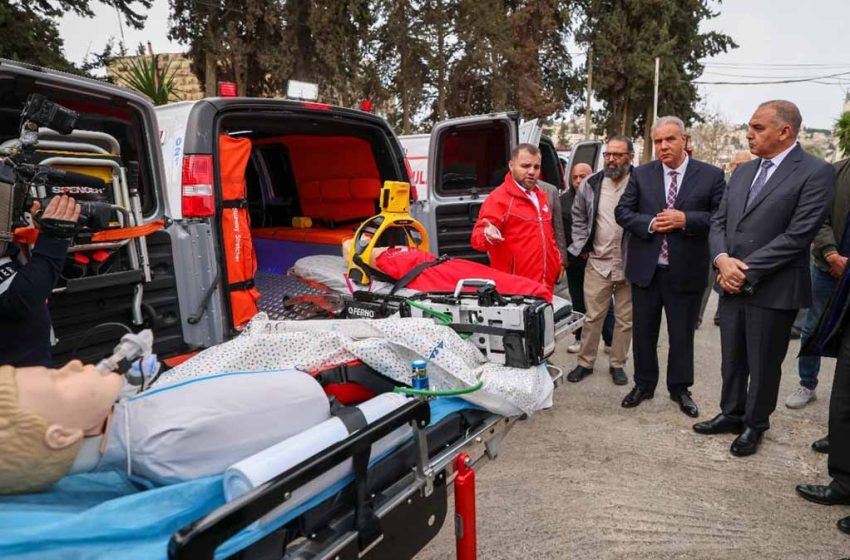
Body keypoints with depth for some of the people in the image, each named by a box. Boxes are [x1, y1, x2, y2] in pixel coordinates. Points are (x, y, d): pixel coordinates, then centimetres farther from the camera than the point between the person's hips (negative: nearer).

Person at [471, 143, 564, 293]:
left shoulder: (541, 196, 16)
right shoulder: (498, 198, -10)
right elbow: (477, 237, -18)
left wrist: (557, 263, 22)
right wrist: (488, 236, -40)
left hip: (544, 286, 8)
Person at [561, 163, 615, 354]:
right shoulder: (564, 200, 7)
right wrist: (563, 254, -2)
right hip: (574, 260, 3)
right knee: (578, 302, 13)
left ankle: (610, 341, 14)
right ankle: (579, 338, 25)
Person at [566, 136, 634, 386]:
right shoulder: (590, 184, 2)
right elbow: (578, 217, 14)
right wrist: (581, 246, 7)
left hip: (630, 265, -1)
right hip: (598, 263, 2)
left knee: (625, 319, 11)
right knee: (592, 317, 9)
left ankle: (617, 364, 27)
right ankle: (585, 362, 23)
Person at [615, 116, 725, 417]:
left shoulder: (711, 175, -2)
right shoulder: (641, 174, 3)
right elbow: (622, 211, 2)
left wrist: (686, 220, -19)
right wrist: (650, 223, -15)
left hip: (685, 271, -1)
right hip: (645, 268, 2)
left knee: (682, 334, 12)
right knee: (644, 331, 13)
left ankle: (680, 388, 30)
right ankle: (643, 384, 30)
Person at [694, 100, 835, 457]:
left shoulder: (815, 173, -10)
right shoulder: (742, 172, 11)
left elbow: (797, 236, -17)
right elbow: (718, 222, 9)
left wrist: (746, 270, -17)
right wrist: (722, 260, -9)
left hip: (773, 290, -6)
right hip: (732, 285, 6)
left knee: (763, 364, 10)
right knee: (732, 359, 17)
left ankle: (754, 425, 29)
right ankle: (731, 414, 35)